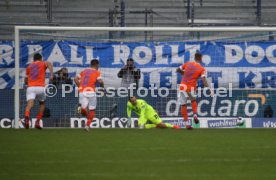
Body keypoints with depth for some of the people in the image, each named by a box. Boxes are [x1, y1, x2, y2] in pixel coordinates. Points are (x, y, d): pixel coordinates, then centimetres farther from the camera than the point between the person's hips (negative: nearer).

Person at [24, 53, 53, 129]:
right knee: (42, 104, 23)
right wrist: (51, 74, -18)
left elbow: (26, 81, 24)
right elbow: (49, 64, -11)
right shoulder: (43, 64, 14)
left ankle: (27, 116, -47)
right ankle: (37, 122, 17)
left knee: (30, 104, -16)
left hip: (30, 87, 1)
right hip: (40, 87, -1)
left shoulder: (29, 66, 22)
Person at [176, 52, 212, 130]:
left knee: (183, 105, 7)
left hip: (183, 86, 0)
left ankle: (187, 123, 0)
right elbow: (204, 80, -17)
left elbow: (178, 70, 13)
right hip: (191, 88, 0)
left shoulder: (187, 64, 4)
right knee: (193, 100, 29)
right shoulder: (201, 69, -3)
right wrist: (209, 89, -22)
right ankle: (195, 115, 8)